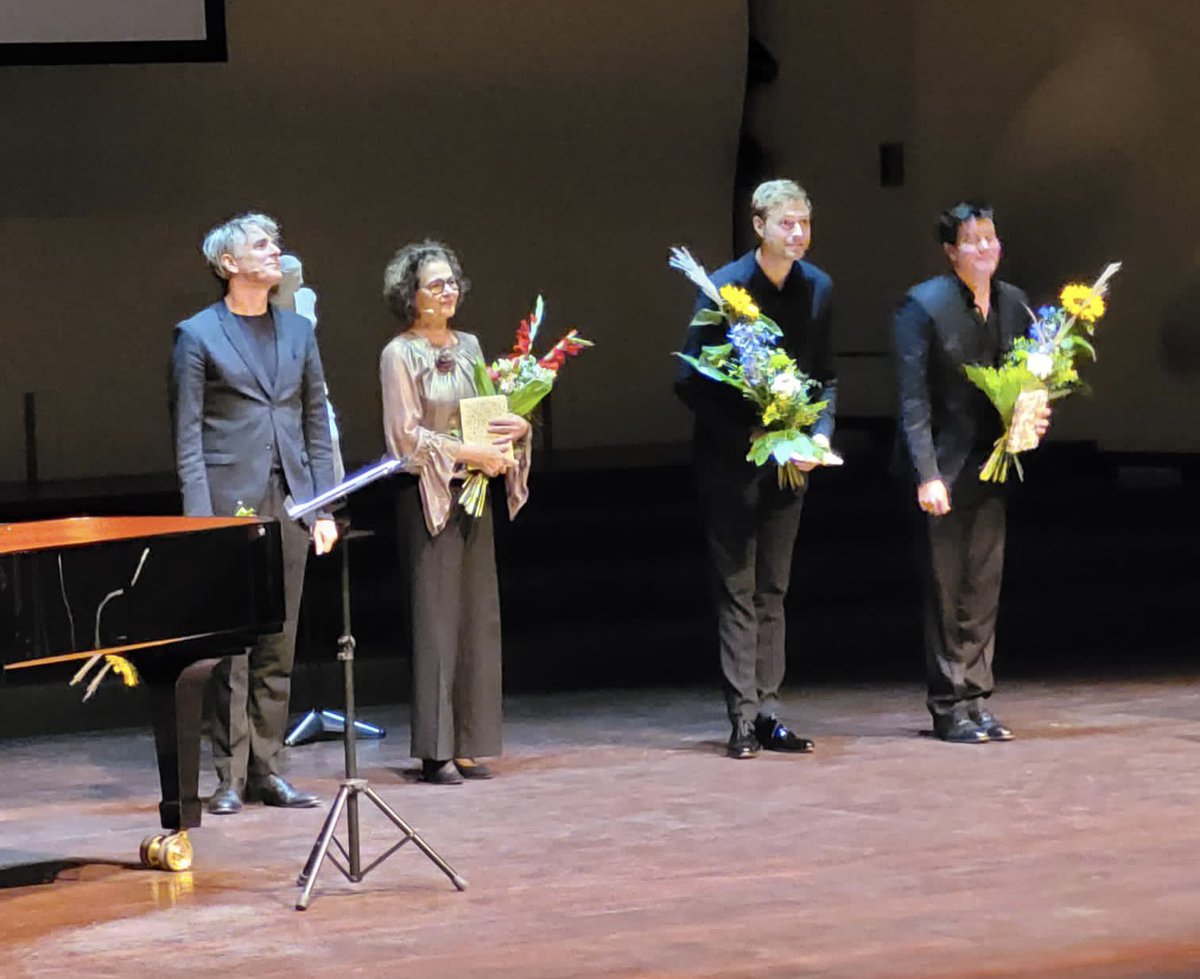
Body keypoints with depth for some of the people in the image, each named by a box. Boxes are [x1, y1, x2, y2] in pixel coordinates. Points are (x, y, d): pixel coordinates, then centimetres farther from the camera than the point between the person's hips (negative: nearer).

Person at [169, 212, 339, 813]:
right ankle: (230, 777, 1)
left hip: (289, 504, 5)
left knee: (279, 645, 6)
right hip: (230, 503, -5)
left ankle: (265, 769, 13)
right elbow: (187, 436, -4)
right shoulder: (197, 336, 0)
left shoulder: (298, 331, 14)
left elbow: (316, 425, 15)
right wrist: (200, 518, -12)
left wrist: (323, 508, 8)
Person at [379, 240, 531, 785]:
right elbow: (408, 436, -11)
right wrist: (472, 453, -17)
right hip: (426, 495, -6)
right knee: (435, 619, -6)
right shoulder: (400, 355, -6)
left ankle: (468, 745, 9)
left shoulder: (468, 347, 13)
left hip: (472, 493, 6)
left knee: (478, 616, 5)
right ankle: (436, 750, -3)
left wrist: (515, 427, -4)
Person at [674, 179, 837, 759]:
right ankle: (743, 718, -2)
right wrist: (748, 437, -17)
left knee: (773, 592, 10)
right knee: (737, 591, -3)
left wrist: (821, 434, -7)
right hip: (731, 461, -5)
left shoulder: (818, 288, 2)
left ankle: (767, 712, 15)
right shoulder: (724, 288, -13)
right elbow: (691, 383, -11)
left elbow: (825, 377, 10)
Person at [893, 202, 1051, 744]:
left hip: (992, 464, 5)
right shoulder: (923, 306, -10)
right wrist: (926, 474, -18)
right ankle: (949, 707, 9)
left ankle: (976, 701, 16)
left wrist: (1035, 416, -4)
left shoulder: (1014, 303, 7)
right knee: (944, 589, 2)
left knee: (984, 588, 9)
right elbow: (913, 398, -13)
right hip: (943, 466, -5)